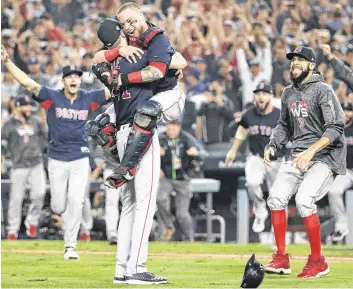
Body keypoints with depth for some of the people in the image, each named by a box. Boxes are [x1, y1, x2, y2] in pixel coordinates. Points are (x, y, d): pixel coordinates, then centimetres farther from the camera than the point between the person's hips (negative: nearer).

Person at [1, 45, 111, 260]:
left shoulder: (88, 99, 0)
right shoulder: (52, 97, -6)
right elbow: (28, 83, -16)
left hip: (80, 159, 0)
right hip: (57, 160, 0)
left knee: (76, 201, -13)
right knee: (59, 207, 5)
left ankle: (70, 246, -2)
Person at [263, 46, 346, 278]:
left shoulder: (322, 91, -12)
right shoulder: (288, 93, 11)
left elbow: (335, 128, -19)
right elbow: (285, 126, 24)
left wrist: (311, 151, -29)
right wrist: (273, 146, 6)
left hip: (325, 155, -7)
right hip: (298, 155, 7)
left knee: (304, 199, -24)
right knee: (276, 197, -9)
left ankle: (318, 261, -12)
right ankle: (282, 258, 1)